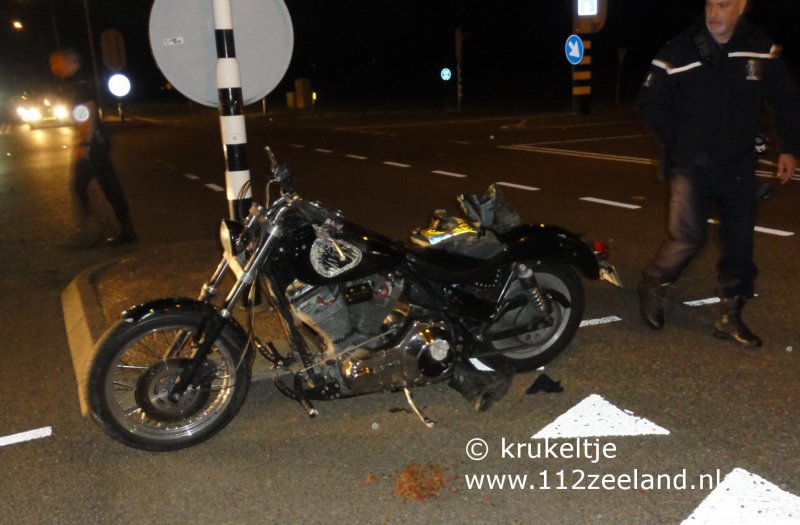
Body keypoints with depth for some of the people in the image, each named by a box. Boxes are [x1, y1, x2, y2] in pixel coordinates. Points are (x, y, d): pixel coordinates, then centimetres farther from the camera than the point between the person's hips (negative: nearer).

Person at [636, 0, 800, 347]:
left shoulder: (762, 50, 1)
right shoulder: (677, 52, -8)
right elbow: (649, 103, -1)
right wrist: (678, 141, -5)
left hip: (738, 166, 4)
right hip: (690, 166, -4)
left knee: (739, 243, 7)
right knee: (688, 237, -13)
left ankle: (729, 317, 21)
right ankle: (653, 285, 15)